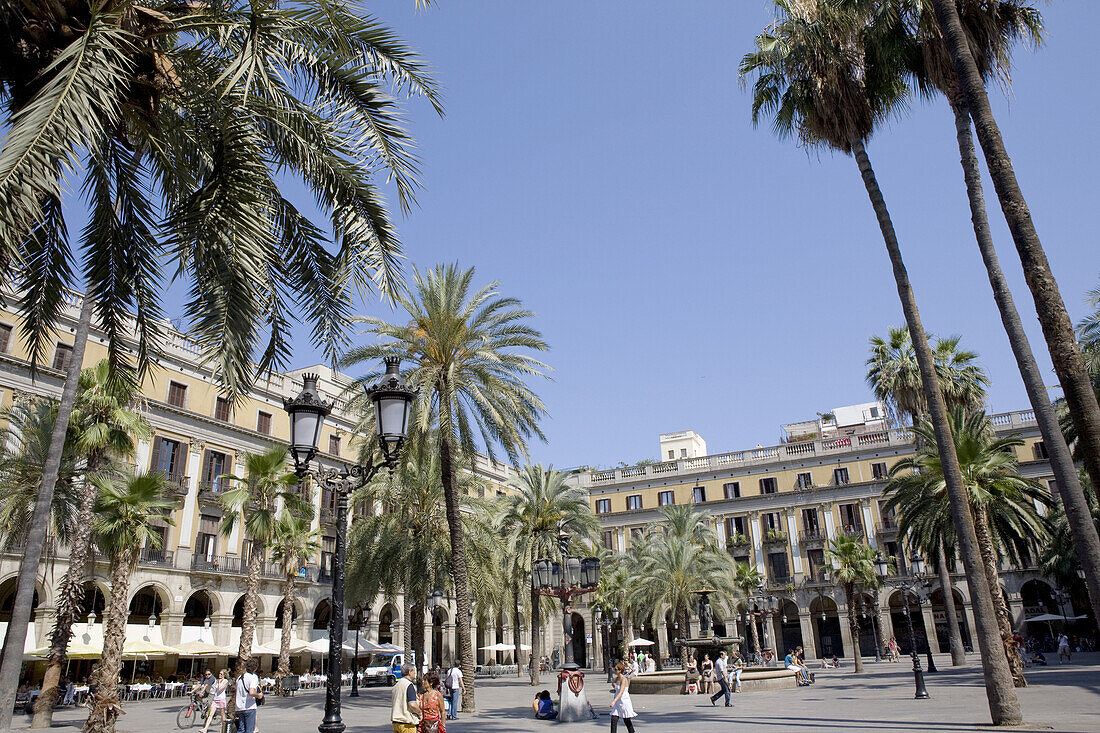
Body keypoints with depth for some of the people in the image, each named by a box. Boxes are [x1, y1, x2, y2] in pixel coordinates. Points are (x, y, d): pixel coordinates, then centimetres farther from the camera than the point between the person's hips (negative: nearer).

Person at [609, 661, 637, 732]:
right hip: (618, 702, 7)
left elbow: (621, 692, -26)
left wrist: (614, 701, -33)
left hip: (624, 702, -7)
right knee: (613, 720, -3)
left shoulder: (624, 679, -17)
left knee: (627, 721, 5)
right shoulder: (616, 679, 7)